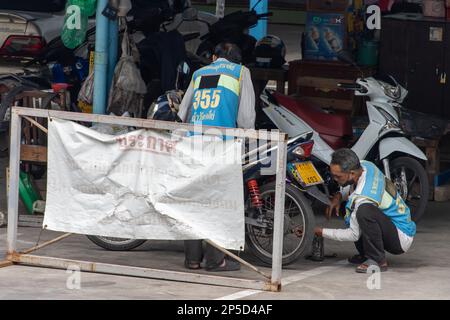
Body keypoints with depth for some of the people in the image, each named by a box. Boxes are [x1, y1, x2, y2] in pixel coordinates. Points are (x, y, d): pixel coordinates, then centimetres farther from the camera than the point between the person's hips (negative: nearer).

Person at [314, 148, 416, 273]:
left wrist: (322, 232, -10)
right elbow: (351, 186, 21)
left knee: (364, 211, -34)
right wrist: (339, 196, 0)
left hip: (402, 238, -10)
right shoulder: (365, 165, -5)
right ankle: (365, 254, 14)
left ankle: (378, 261, -21)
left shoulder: (363, 196, -29)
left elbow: (354, 235, -19)